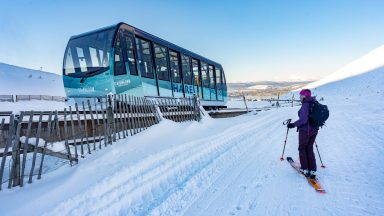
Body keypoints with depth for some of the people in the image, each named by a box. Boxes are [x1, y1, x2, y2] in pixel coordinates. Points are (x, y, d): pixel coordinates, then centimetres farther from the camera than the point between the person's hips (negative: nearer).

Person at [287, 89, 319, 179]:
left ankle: (305, 169, 17)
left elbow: (303, 120, -29)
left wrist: (293, 125, -19)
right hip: (314, 130, 8)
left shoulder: (305, 105, -21)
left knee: (302, 149, 11)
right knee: (310, 149, 18)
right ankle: (312, 170, 18)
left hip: (305, 130, -7)